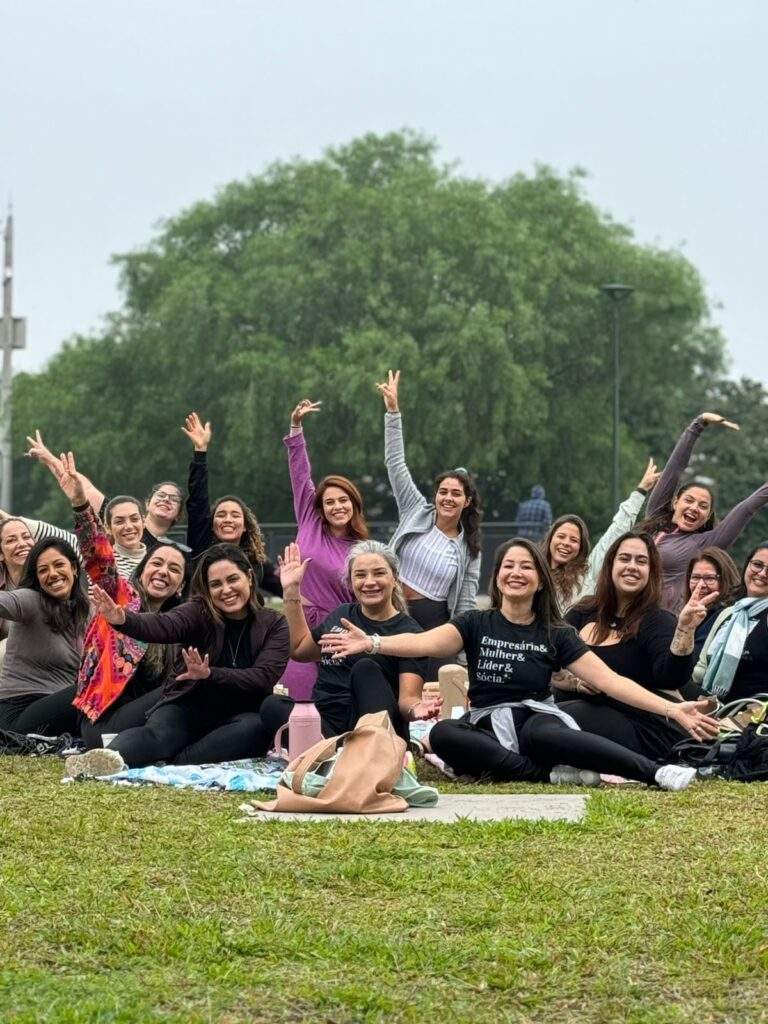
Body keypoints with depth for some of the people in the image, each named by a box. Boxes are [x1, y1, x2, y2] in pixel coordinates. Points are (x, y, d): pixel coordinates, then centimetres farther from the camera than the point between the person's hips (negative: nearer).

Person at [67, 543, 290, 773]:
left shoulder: (274, 625, 1)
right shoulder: (199, 612, -2)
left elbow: (264, 677, -14)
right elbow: (163, 625, -23)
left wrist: (210, 674, -28)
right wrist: (122, 620, -45)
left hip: (237, 718, 1)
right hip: (187, 707, -1)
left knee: (257, 726, -33)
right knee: (158, 733, -32)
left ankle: (174, 764, -39)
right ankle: (110, 758, -60)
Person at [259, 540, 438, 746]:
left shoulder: (409, 632, 3)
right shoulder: (341, 615, 20)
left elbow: (407, 697, -9)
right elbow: (299, 648, 36)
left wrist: (415, 709, -34)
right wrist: (291, 591, 32)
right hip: (324, 723, 4)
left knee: (365, 668, -31)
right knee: (272, 705, -25)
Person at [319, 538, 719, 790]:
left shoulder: (556, 635, 8)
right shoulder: (476, 624, 9)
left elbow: (608, 679, 2)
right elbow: (427, 642, -9)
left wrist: (672, 709, -10)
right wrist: (372, 643, -29)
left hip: (538, 720, -2)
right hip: (487, 727, 2)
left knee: (540, 734, -40)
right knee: (442, 735, -33)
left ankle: (656, 771, -44)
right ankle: (553, 774, -34)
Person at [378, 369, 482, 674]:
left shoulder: (469, 550, 5)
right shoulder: (417, 512, 5)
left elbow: (465, 606, 6)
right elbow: (395, 463, 2)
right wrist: (393, 411, -4)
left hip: (433, 622, 0)